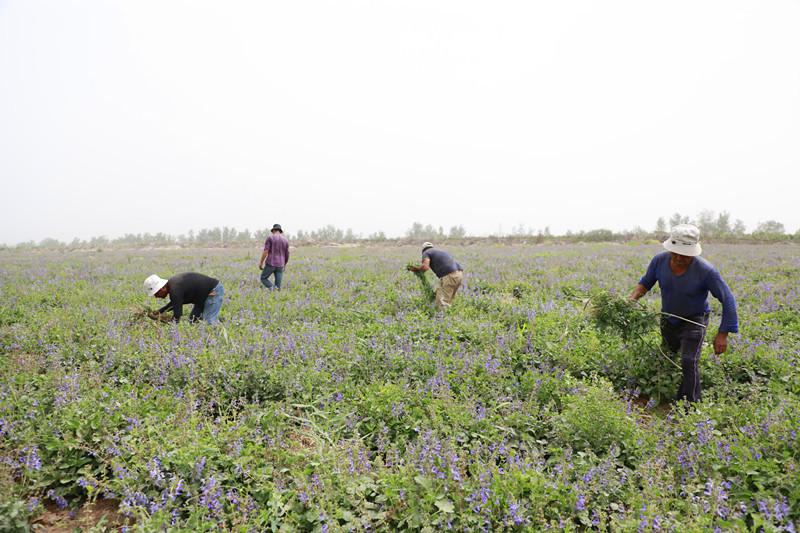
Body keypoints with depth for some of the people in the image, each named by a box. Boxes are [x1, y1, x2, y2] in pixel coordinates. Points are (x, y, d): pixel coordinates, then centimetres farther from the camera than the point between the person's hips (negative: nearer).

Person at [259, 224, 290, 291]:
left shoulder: (270, 238, -5)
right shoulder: (285, 240, 7)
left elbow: (265, 251, -13)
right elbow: (287, 255, 10)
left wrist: (261, 263, -6)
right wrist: (285, 264, 25)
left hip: (271, 264, -3)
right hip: (280, 265, 4)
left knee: (263, 278, 13)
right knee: (278, 284, 7)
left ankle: (272, 289, -12)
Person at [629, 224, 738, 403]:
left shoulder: (706, 271, -29)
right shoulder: (660, 260, -19)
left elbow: (728, 300, -20)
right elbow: (646, 282, 0)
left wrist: (723, 334, -23)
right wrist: (633, 298, -19)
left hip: (694, 320, -4)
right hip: (668, 319, 4)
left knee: (689, 362, -20)